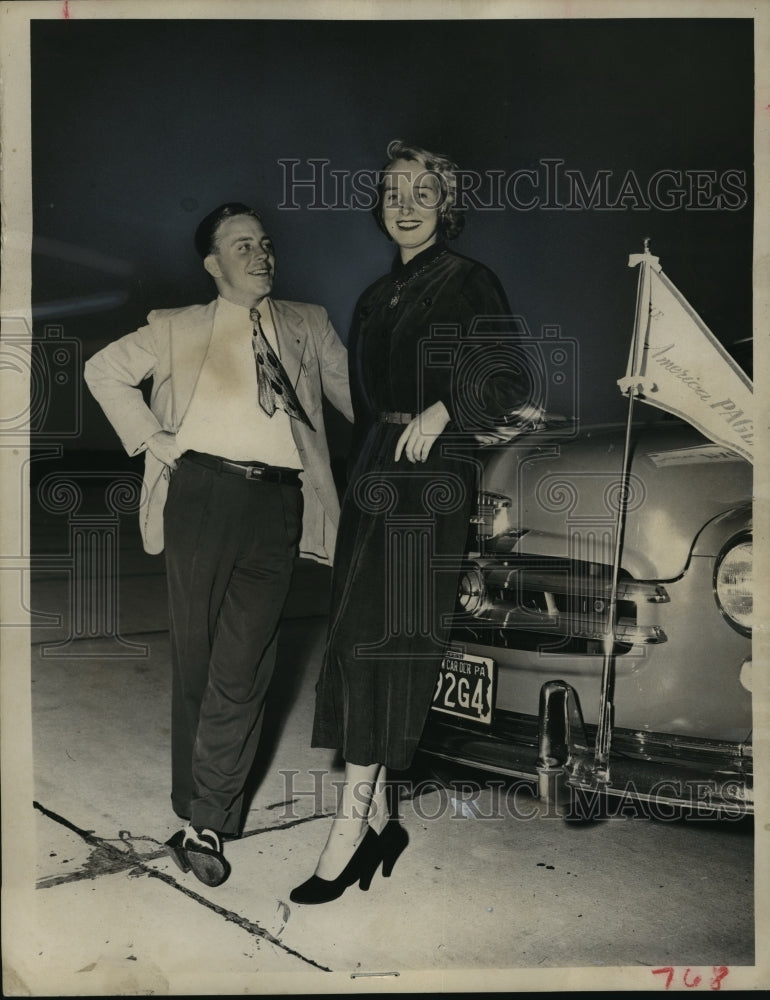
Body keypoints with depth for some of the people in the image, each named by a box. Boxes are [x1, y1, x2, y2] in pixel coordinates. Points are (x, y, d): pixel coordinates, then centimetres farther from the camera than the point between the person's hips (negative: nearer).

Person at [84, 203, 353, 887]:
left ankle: (207, 820, 5)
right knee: (196, 657, 7)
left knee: (242, 666, -5)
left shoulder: (308, 325, 19)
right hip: (202, 492, 0)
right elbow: (104, 369, 15)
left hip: (276, 505, 0)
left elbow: (353, 392, 20)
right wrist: (152, 436, 4)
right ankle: (198, 805, 22)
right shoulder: (181, 329, 13)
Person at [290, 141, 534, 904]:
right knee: (360, 640, 3)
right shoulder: (377, 295, 20)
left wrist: (444, 409, -21)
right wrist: (357, 474, 14)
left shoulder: (470, 284, 0)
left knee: (376, 641, -11)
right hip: (374, 477, 7)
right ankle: (378, 821, 12)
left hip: (431, 481, -7)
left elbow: (510, 382, -6)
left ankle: (351, 827, -5)